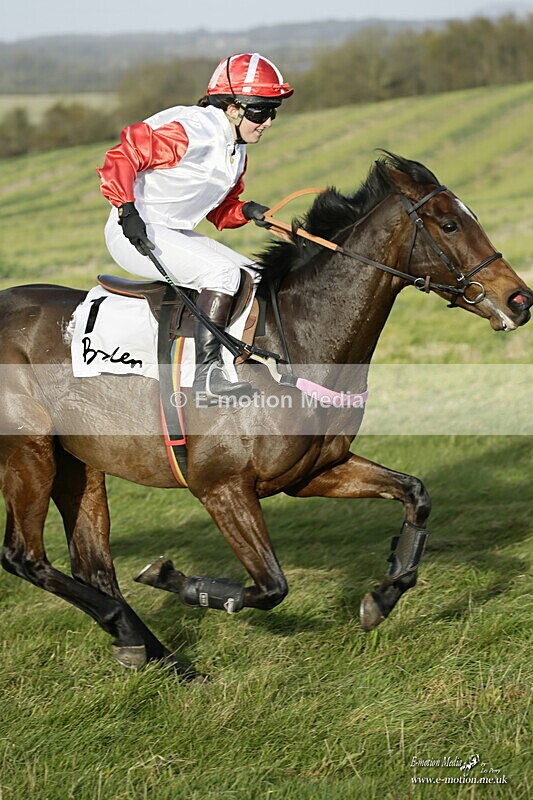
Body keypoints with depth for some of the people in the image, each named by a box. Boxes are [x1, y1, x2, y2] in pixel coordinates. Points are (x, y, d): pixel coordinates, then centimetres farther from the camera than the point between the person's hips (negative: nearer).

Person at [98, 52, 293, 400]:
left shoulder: (236, 151, 10)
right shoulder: (190, 131, -19)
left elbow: (221, 211, 18)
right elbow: (122, 157, -21)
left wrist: (247, 211, -4)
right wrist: (127, 210, -30)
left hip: (177, 234, 10)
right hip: (135, 233, -10)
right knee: (223, 273, -27)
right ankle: (207, 371, -30)